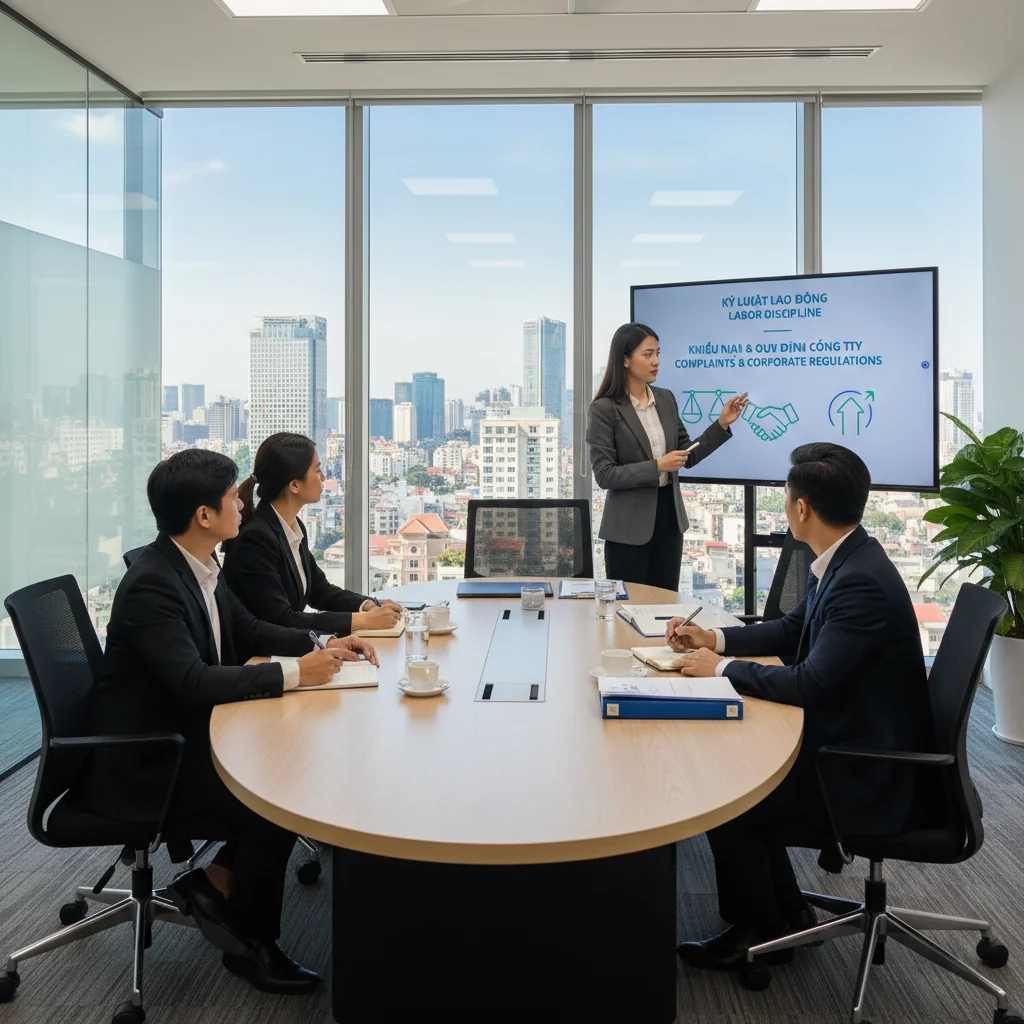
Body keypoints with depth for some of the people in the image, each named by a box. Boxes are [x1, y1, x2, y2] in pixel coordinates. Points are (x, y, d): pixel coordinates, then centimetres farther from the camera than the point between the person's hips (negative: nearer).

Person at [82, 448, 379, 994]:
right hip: (143, 765, -9)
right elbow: (195, 682, -34)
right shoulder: (151, 585, -26)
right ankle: (250, 943, 6)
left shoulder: (198, 567, 1)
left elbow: (249, 632, 13)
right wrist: (295, 672, -27)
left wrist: (325, 645, -1)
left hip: (185, 738, 9)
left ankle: (214, 884, 11)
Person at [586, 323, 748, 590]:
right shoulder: (604, 409, -11)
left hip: (669, 516, 6)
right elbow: (605, 475, -15)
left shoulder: (666, 399, 7)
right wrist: (657, 466, -20)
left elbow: (687, 456, 12)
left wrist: (722, 424, 2)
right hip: (629, 526, -6)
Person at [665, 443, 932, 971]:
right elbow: (791, 631, 15)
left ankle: (757, 934, 18)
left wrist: (722, 667, -17)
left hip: (865, 778, -9)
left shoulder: (861, 582, -29)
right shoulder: (843, 561, 1)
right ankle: (785, 911, 25)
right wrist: (714, 638, 4)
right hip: (845, 742, 9)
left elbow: (810, 683, -31)